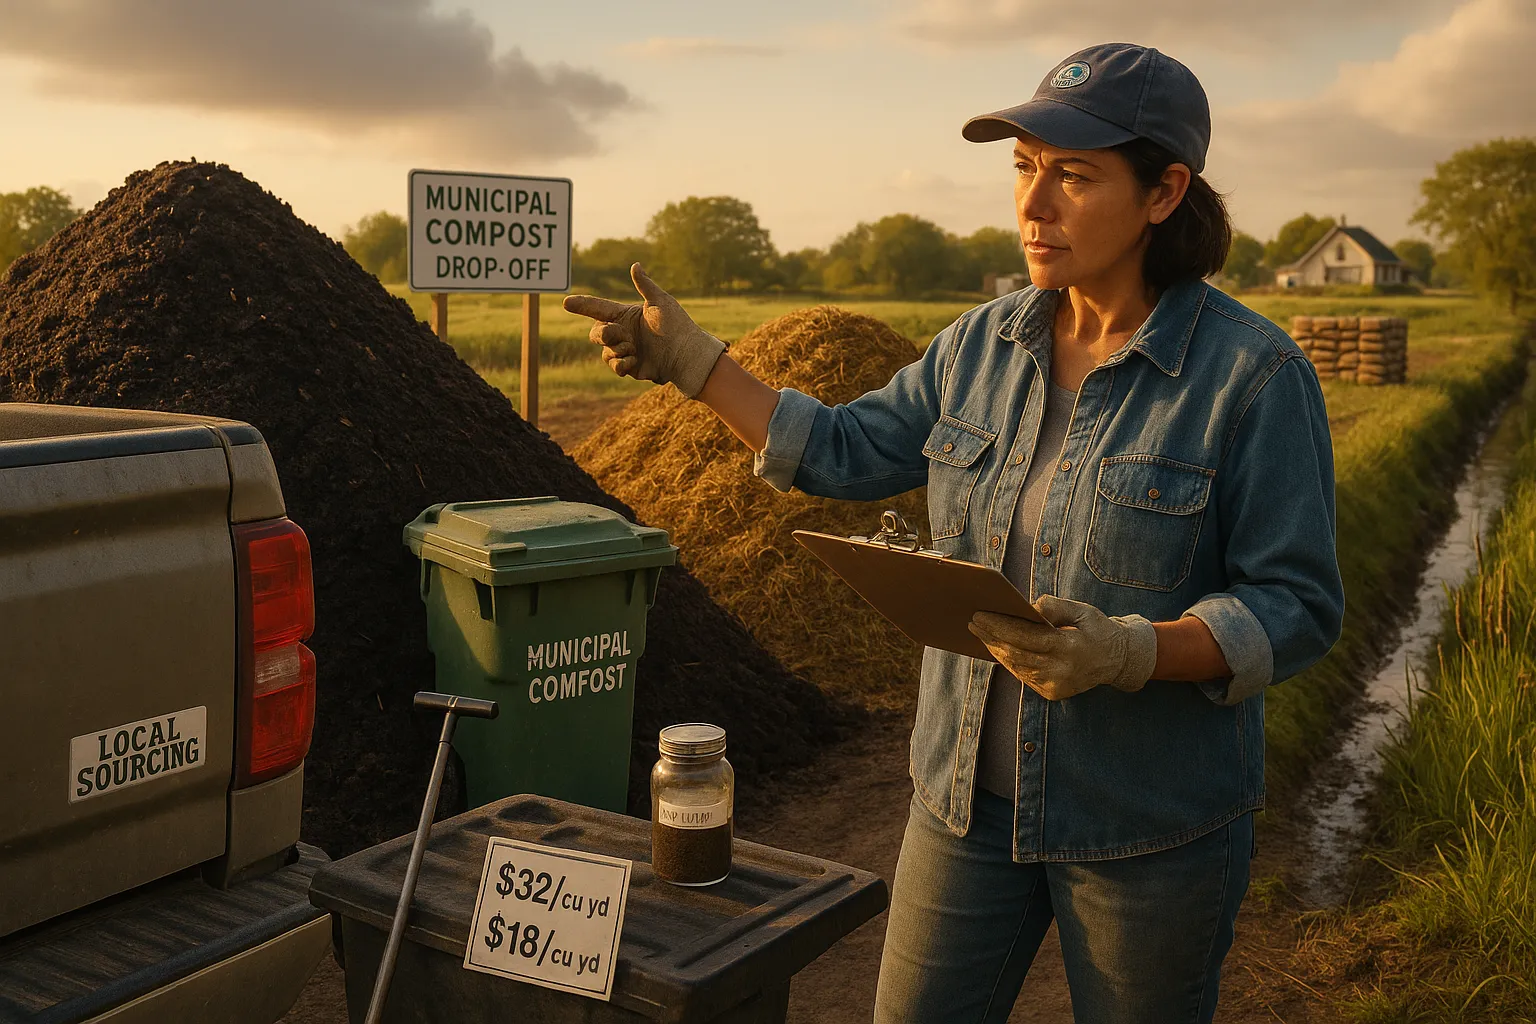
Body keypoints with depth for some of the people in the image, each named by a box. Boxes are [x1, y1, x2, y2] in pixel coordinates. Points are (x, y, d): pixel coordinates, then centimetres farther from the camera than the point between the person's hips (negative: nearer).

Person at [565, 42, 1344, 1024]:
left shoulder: (1255, 373, -15)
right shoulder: (985, 343, 0)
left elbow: (1297, 607, -14)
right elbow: (847, 453, 8)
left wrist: (1130, 653, -31)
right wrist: (690, 359, 3)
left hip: (1152, 822, -4)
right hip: (973, 793, 4)